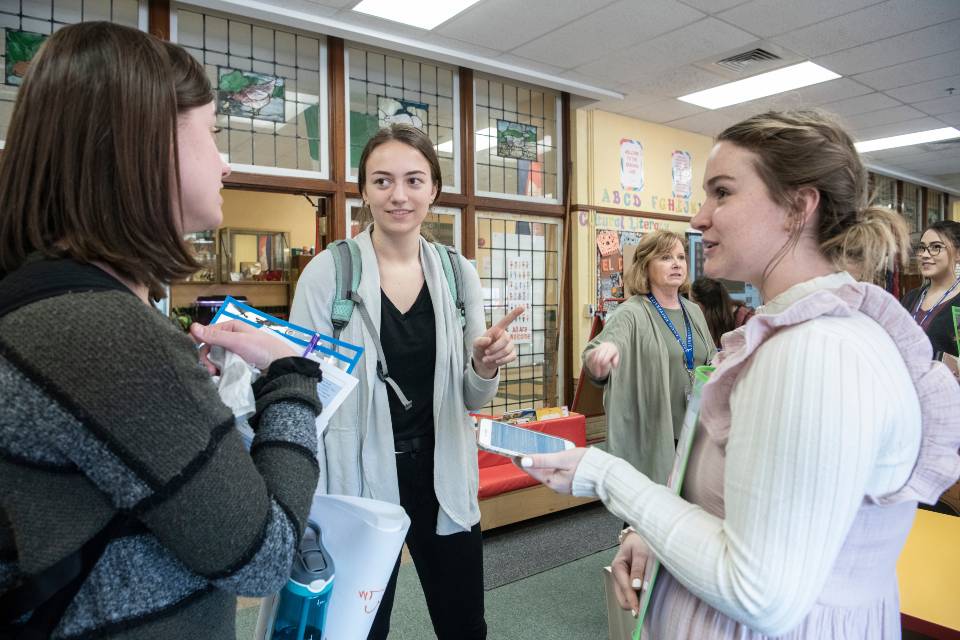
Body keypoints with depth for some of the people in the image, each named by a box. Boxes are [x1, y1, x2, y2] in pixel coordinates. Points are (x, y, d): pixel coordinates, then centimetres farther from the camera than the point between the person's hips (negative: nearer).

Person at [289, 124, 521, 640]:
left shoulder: (458, 274, 0)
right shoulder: (329, 272, -11)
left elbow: (471, 400, 7)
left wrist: (485, 367, -15)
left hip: (442, 479, 3)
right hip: (357, 481, -3)